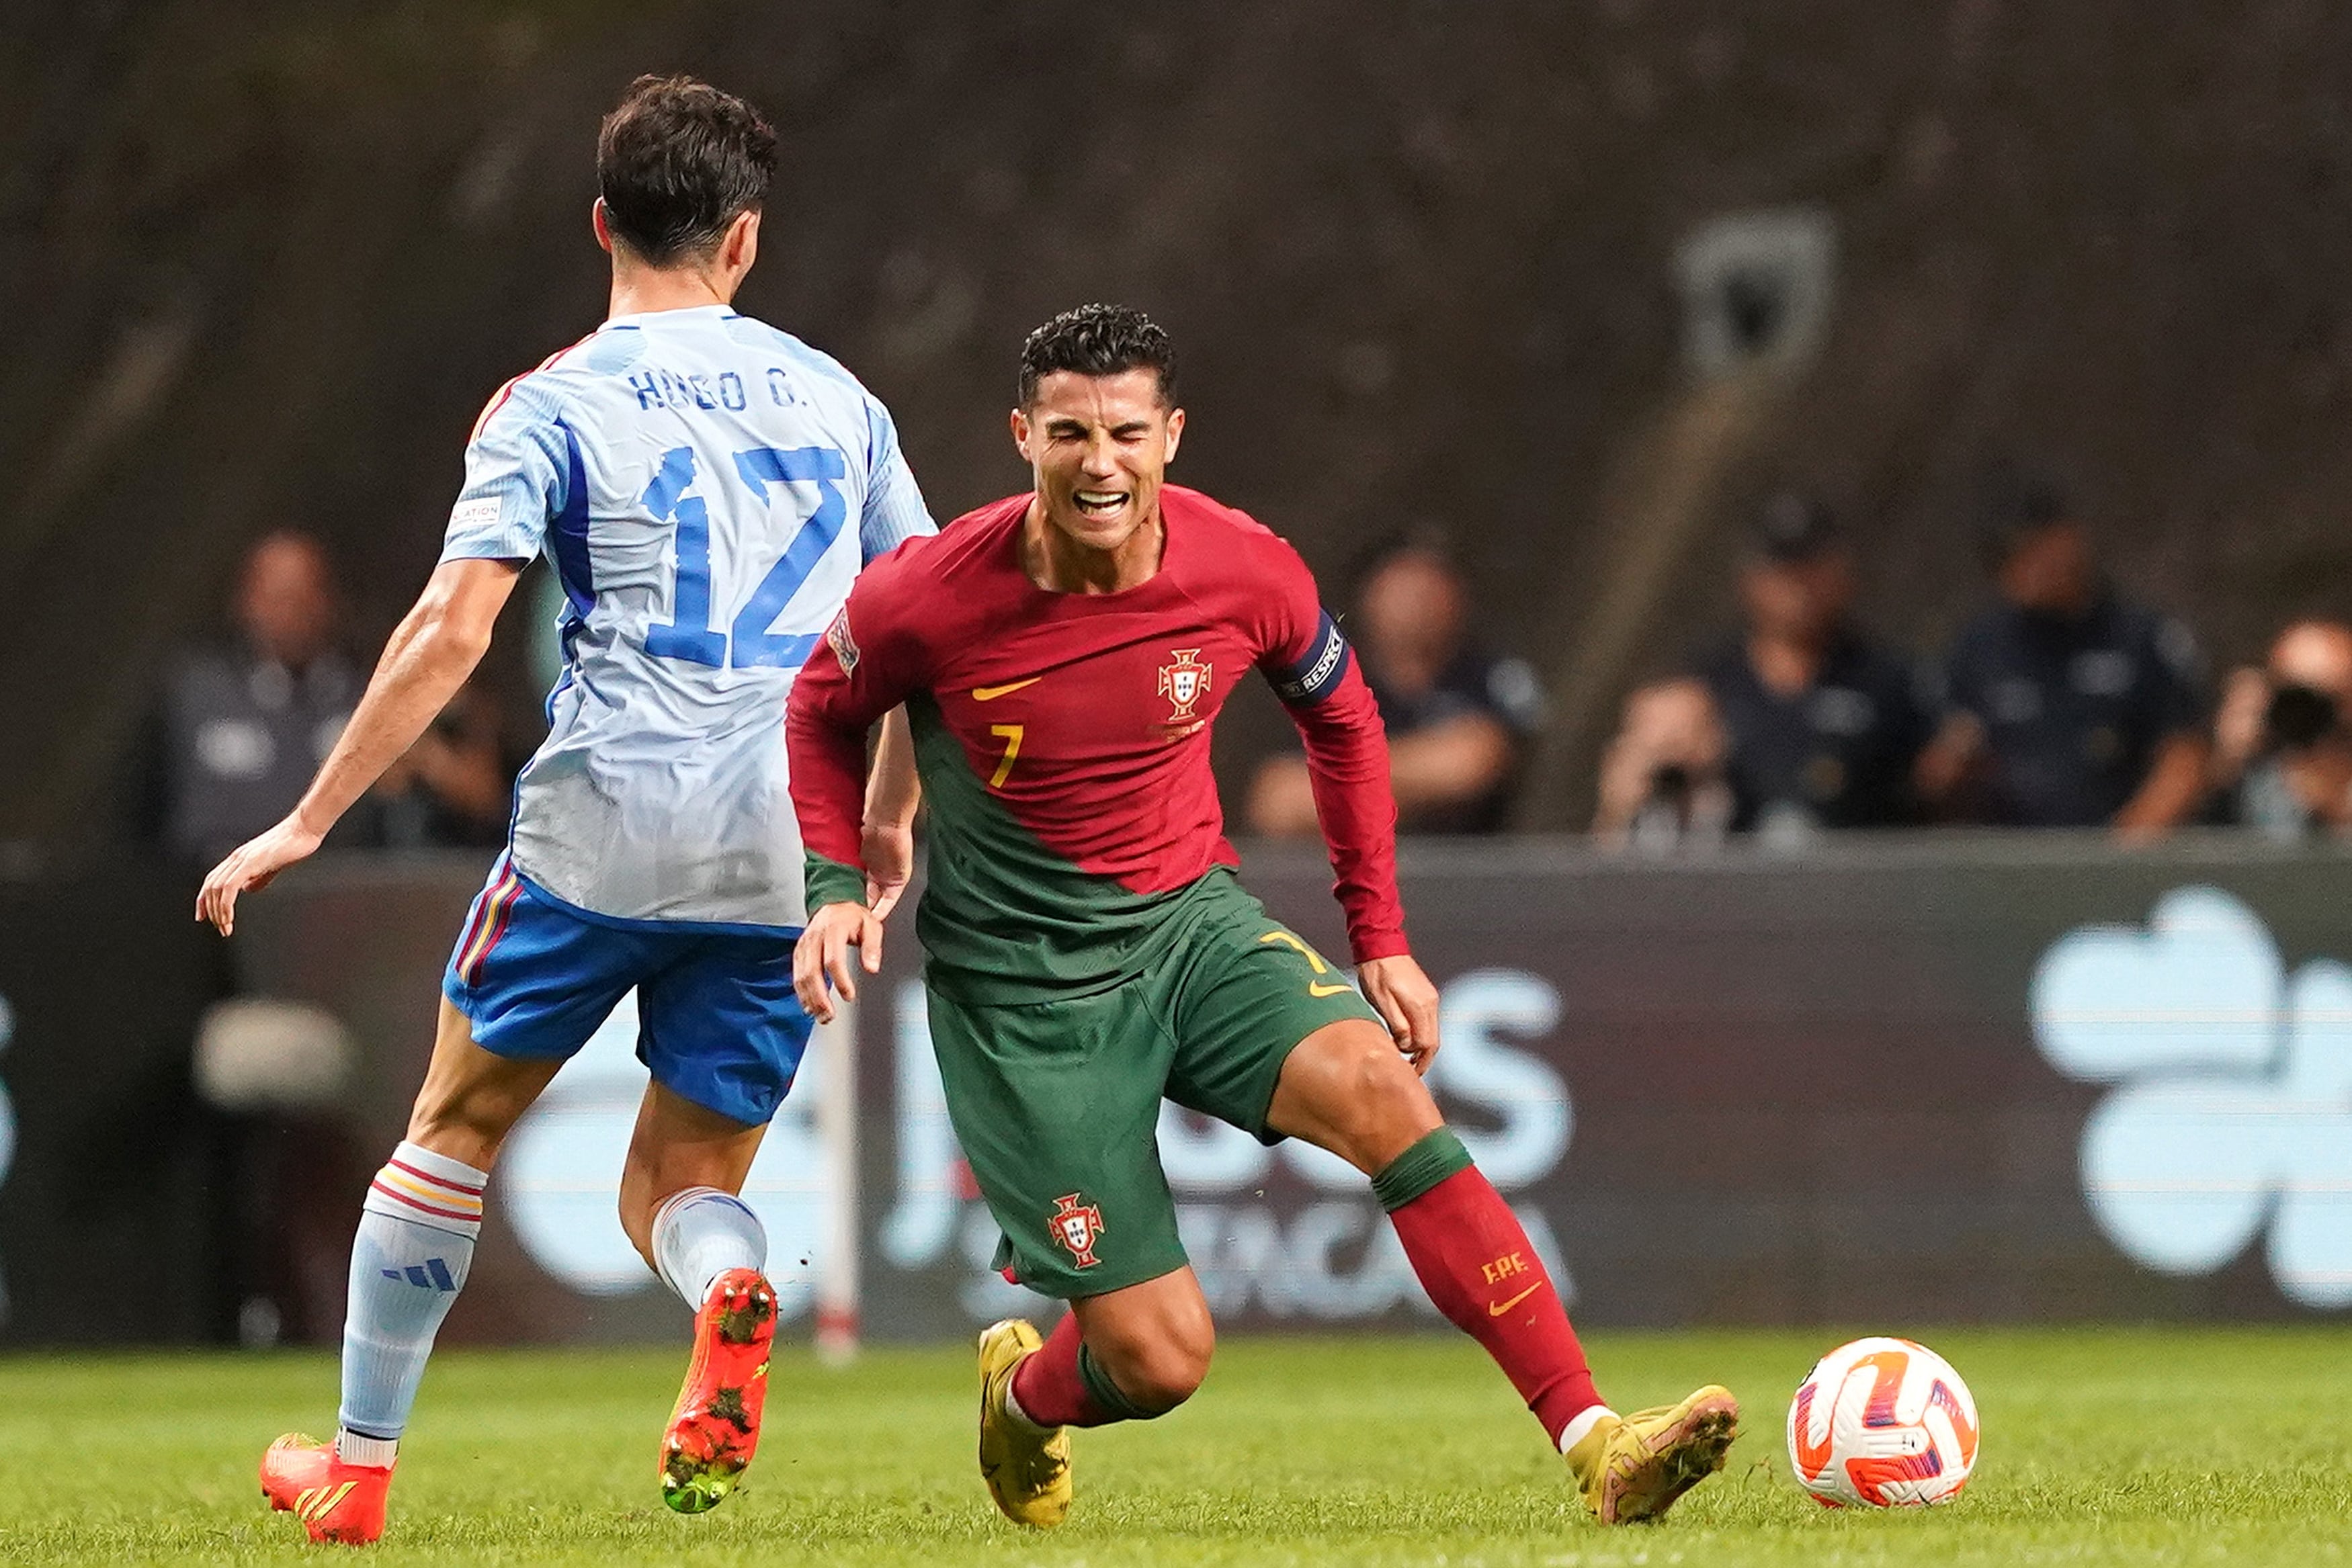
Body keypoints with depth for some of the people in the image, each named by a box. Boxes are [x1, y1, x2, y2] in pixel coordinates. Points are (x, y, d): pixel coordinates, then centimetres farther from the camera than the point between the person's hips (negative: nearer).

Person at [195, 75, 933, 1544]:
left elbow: (452, 627, -10)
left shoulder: (553, 405, 0)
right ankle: (732, 1294, -23)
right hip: (784, 856, 3)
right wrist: (890, 818, 30)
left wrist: (309, 823, -6)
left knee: (456, 1127, 16)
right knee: (678, 1186, 13)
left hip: (603, 828, -3)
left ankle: (358, 1466, 19)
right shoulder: (833, 395, 13)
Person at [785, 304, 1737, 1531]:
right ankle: (1022, 1397, 32)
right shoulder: (931, 598, -16)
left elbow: (1340, 720, 11)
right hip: (1017, 990, -3)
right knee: (1161, 1360, -9)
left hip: (1191, 923, 3)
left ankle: (1596, 1449, -31)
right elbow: (822, 715, 6)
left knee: (1379, 1092, -28)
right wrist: (838, 886, -9)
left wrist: (1381, 942, 10)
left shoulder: (1246, 574, -10)